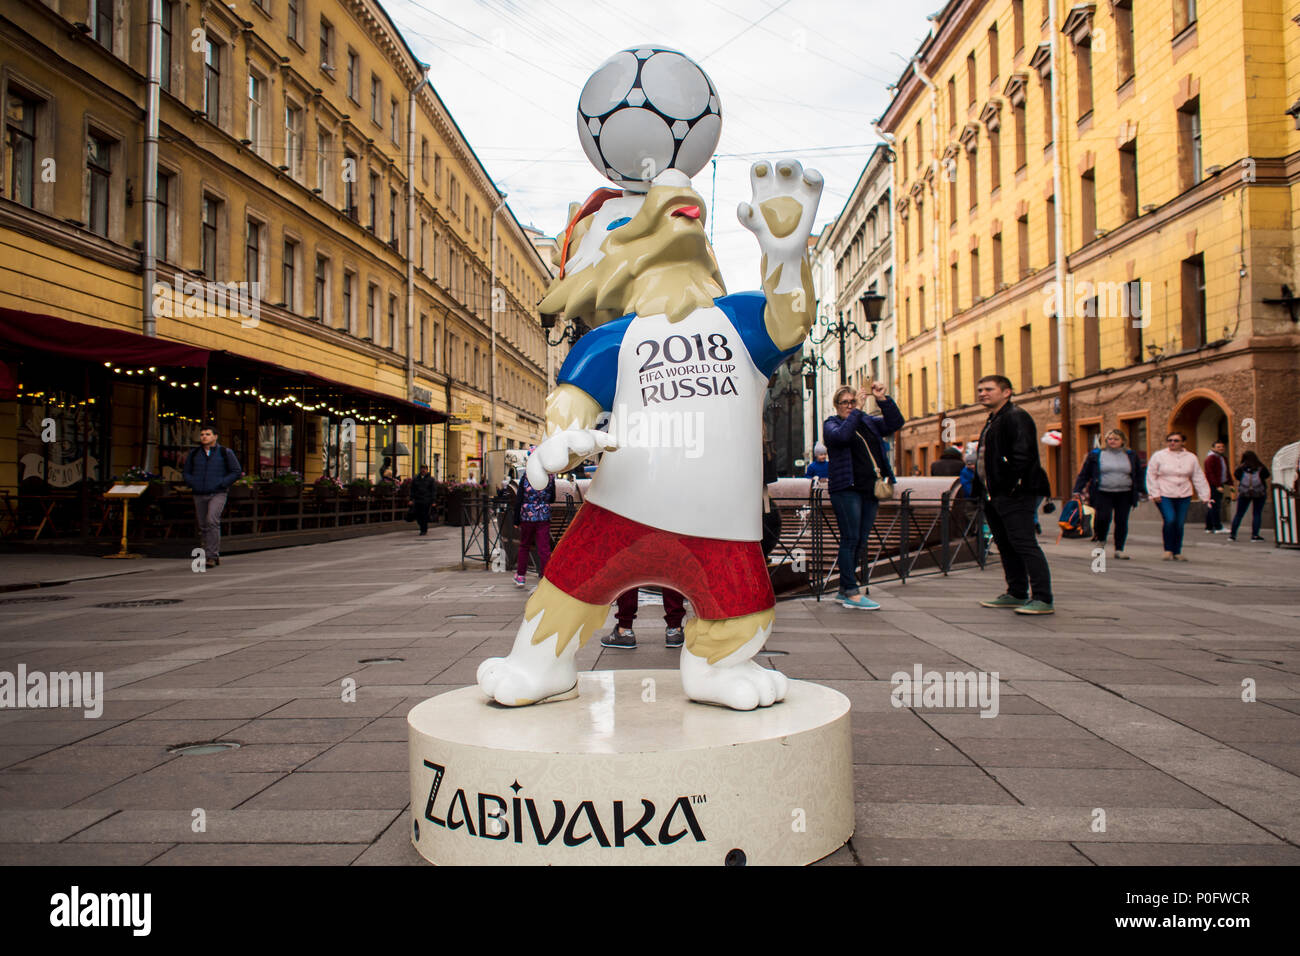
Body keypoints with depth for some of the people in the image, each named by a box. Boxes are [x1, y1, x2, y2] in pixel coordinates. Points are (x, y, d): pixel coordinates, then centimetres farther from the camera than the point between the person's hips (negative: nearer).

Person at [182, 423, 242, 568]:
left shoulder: (225, 452, -1)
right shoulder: (194, 454, 8)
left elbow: (237, 472, -1)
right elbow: (187, 473, 19)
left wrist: (221, 484, -11)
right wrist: (193, 485, 0)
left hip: (217, 494, -4)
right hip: (199, 496, 5)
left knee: (212, 521, -22)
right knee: (203, 527, 7)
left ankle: (210, 556, -19)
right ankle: (215, 556, 19)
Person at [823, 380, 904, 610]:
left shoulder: (868, 422, 18)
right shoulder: (831, 424, 4)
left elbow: (896, 422, 8)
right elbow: (841, 435, -18)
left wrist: (882, 399, -3)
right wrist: (857, 410, -17)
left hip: (870, 490, 6)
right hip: (846, 489, -6)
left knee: (860, 541, 8)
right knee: (850, 539, -9)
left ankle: (844, 589, 16)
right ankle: (852, 593, -7)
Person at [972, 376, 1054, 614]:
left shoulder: (1016, 417, -10)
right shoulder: (992, 422, 22)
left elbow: (1022, 454, -20)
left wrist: (1011, 485, -23)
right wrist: (983, 490, 16)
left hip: (1015, 495, -10)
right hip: (994, 496, 11)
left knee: (1024, 544, -12)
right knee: (1005, 545, 14)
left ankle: (1043, 599, -11)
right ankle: (1016, 594, 22)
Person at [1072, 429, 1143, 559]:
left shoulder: (1131, 455, 10)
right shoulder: (1095, 454, 3)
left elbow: (1138, 475, 18)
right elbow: (1084, 474, 4)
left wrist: (1139, 491, 12)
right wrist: (1078, 490, -2)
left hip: (1124, 495, 2)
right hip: (1103, 493, -2)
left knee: (1122, 522, 1)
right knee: (1103, 517, -18)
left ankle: (1119, 550, 12)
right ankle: (1101, 539, 12)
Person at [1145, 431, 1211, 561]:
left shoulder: (1191, 458, 10)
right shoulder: (1158, 456, 1)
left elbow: (1199, 478, 13)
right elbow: (1151, 475, 1)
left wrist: (1205, 496, 9)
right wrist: (1154, 493, -7)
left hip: (1184, 496, 3)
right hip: (1164, 495, -3)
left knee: (1179, 524, 2)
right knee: (1170, 520, -19)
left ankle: (1177, 552, 15)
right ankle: (1168, 550, -4)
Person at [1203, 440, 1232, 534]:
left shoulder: (1223, 459, 19)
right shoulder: (1210, 458, -10)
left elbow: (1227, 473, 25)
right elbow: (1210, 473, -16)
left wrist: (1230, 484, 12)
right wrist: (1217, 486, -20)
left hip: (1219, 485, 9)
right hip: (1212, 486, -9)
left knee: (1210, 508, 11)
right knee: (1215, 506, -10)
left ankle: (1209, 528, 14)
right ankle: (1218, 528, -11)